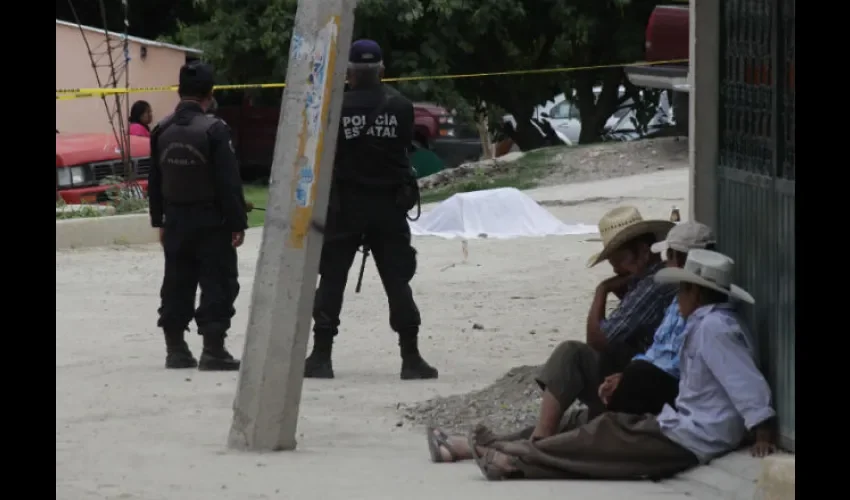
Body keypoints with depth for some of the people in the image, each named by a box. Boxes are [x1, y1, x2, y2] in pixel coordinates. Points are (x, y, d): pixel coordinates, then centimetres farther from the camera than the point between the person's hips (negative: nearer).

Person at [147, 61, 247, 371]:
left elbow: (155, 181, 10)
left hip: (175, 220, 6)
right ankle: (213, 350, -5)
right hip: (211, 222, -6)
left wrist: (159, 220, 18)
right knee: (218, 283, -1)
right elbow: (229, 182, -15)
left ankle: (175, 349, 16)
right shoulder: (214, 130, -15)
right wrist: (237, 223, -9)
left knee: (177, 284, 13)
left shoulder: (162, 131, 3)